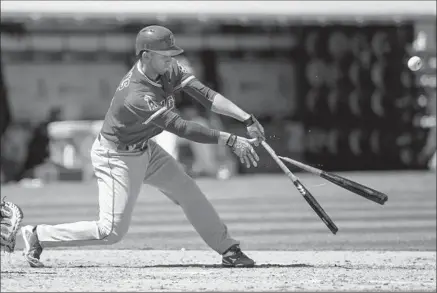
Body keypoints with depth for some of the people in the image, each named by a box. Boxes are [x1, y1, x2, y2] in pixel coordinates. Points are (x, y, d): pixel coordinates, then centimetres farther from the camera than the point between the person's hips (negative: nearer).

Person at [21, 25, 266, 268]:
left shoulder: (169, 70, -12)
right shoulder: (137, 97, -36)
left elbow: (205, 94, -17)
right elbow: (182, 128, -36)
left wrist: (247, 119, -28)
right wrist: (232, 141, -37)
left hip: (145, 149, 9)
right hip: (117, 157, -9)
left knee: (188, 191, 5)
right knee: (112, 231, -8)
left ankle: (228, 250, 16)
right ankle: (38, 236, 5)